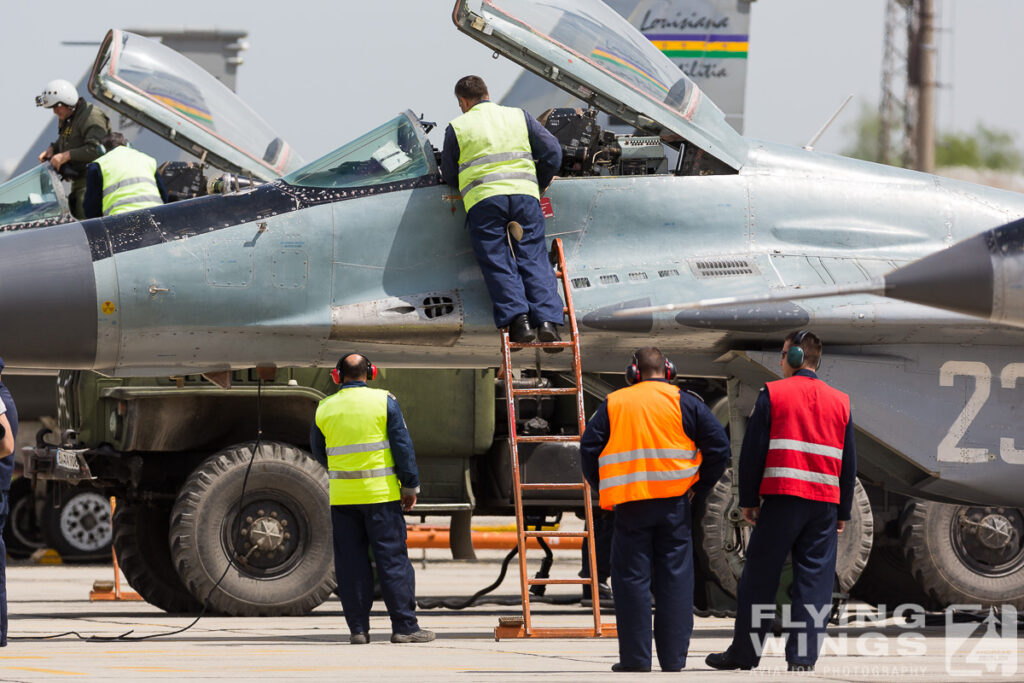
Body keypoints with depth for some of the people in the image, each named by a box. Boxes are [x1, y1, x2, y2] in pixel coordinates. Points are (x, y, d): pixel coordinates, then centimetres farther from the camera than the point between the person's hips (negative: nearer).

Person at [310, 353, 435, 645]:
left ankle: (358, 628, 5)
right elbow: (402, 446, -6)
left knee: (350, 563, 6)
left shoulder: (325, 409, 3)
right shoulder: (384, 401, -4)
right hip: (381, 493, -2)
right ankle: (404, 626, -2)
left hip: (342, 496, 2)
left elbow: (318, 453, 15)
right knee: (392, 558, 0)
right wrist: (410, 486, 1)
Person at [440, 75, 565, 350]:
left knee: (498, 263, -4)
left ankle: (517, 317, -23)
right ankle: (547, 319, -16)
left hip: (482, 198, -2)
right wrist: (540, 183, 29)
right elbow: (552, 150, 14)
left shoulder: (457, 127, 12)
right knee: (534, 259, 1)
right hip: (524, 193, 2)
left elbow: (449, 175, 17)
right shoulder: (519, 116, 18)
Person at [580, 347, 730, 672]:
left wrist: (604, 488, 13)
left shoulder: (613, 404, 7)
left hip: (629, 503, 0)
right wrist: (700, 486, 9)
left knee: (632, 578, 4)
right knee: (675, 577, 4)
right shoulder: (684, 402, 3)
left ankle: (635, 657, 1)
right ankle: (673, 658, 1)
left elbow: (589, 449, 3)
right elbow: (719, 445, -1)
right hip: (674, 500, 0)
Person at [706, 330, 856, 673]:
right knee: (815, 579, 3)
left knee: (759, 577, 4)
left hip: (781, 499, -3)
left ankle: (744, 651, 7)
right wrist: (843, 513, 18)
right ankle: (803, 656, -3)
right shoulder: (840, 402, 11)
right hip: (825, 503, 3)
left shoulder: (773, 394, -1)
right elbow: (849, 462, 14)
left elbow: (753, 451, -3)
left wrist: (748, 500, 3)